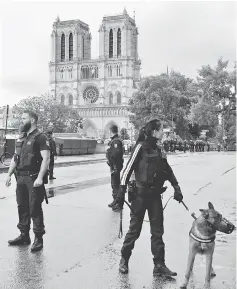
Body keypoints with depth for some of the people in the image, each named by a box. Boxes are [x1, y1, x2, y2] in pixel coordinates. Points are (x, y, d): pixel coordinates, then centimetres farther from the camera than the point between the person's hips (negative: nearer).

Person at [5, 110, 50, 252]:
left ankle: (39, 239, 6)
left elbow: (46, 158, -17)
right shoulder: (21, 138, 15)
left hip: (34, 179, -8)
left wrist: (40, 178, -25)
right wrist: (9, 174, 14)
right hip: (21, 178, 8)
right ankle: (24, 235, 25)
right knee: (22, 207, 13)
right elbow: (15, 158, 21)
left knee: (35, 209, -3)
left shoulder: (40, 137, -9)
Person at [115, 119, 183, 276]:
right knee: (135, 229, 5)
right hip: (140, 194, -6)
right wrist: (122, 191, -18)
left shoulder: (159, 151, 10)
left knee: (158, 231, 8)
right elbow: (129, 168, -13)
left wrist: (177, 188, 9)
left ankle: (159, 265, 16)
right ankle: (124, 259, 24)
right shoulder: (141, 146, -9)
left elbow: (168, 171, 17)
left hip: (155, 195, 6)